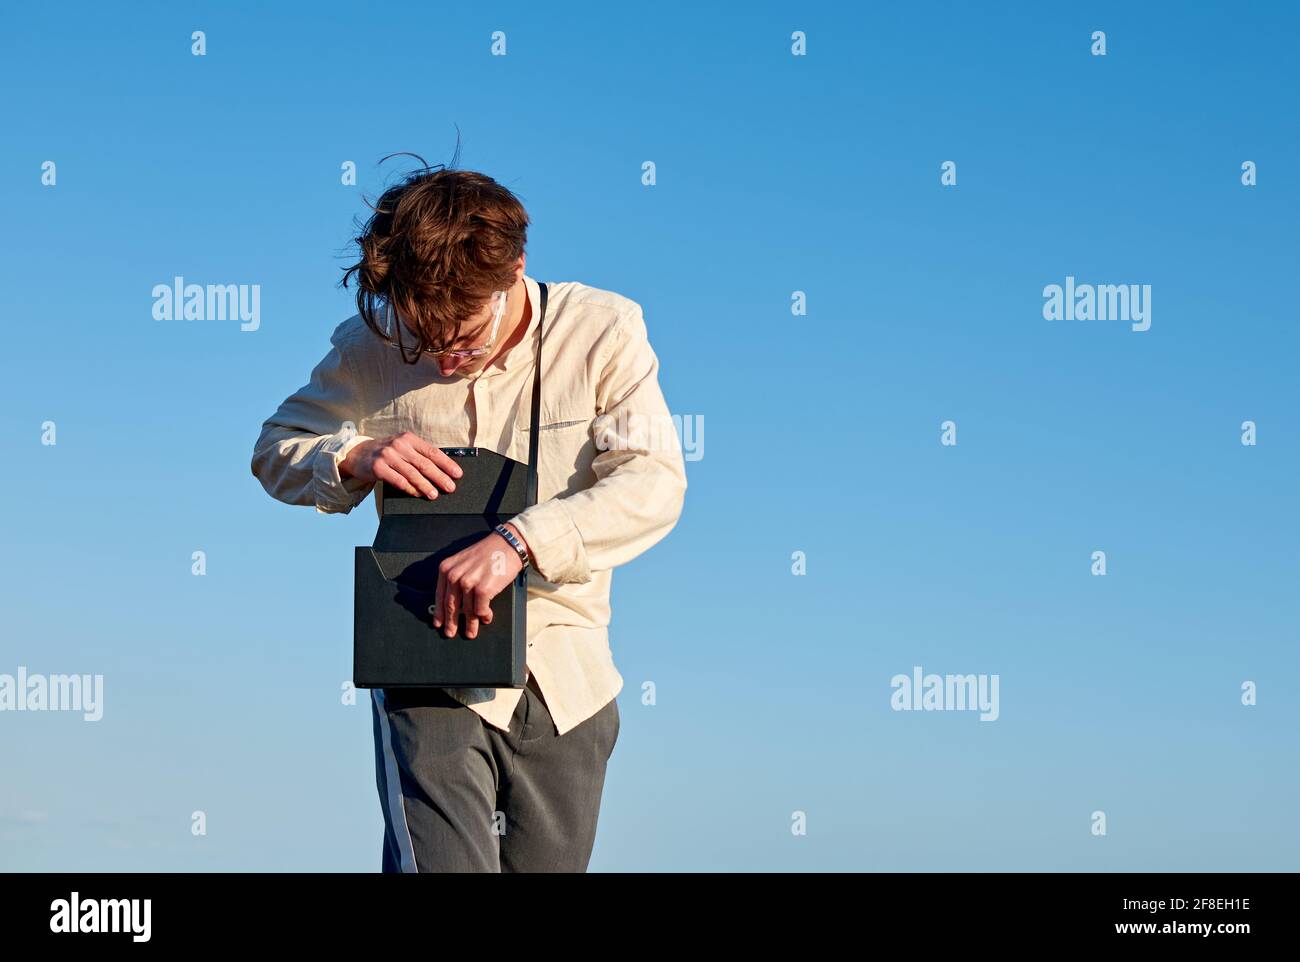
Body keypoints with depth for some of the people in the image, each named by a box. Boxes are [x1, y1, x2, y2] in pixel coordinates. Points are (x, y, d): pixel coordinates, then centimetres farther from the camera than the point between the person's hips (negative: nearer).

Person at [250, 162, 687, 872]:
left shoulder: (603, 330, -7)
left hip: (566, 684, 1)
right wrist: (353, 460, -15)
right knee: (440, 864, -21)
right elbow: (275, 448, 9)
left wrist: (518, 542, -33)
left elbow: (655, 482, -18)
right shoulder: (370, 347, -3)